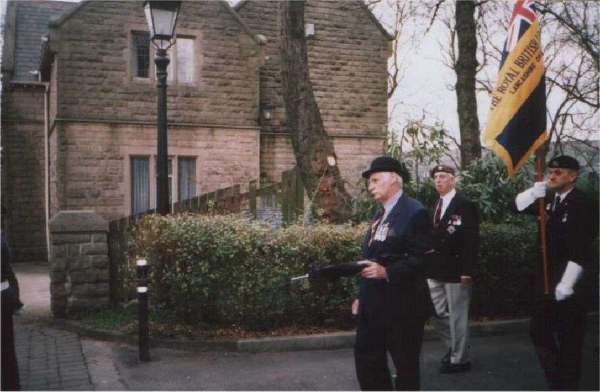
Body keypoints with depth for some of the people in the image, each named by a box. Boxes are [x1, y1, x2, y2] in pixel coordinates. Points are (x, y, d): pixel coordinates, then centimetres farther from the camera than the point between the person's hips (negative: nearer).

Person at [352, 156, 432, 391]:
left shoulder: (415, 213, -12)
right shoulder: (379, 215, 17)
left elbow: (421, 259, -19)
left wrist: (387, 272, -30)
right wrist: (361, 296, 18)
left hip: (401, 306, -9)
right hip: (372, 306, 9)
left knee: (406, 365, 5)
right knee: (366, 359, 13)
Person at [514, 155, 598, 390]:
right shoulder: (548, 200, 7)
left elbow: (581, 249, -20)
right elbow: (518, 205, 12)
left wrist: (566, 284, -22)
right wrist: (535, 192, -8)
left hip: (568, 284, -7)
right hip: (546, 279, 7)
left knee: (569, 339, 4)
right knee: (539, 332, 12)